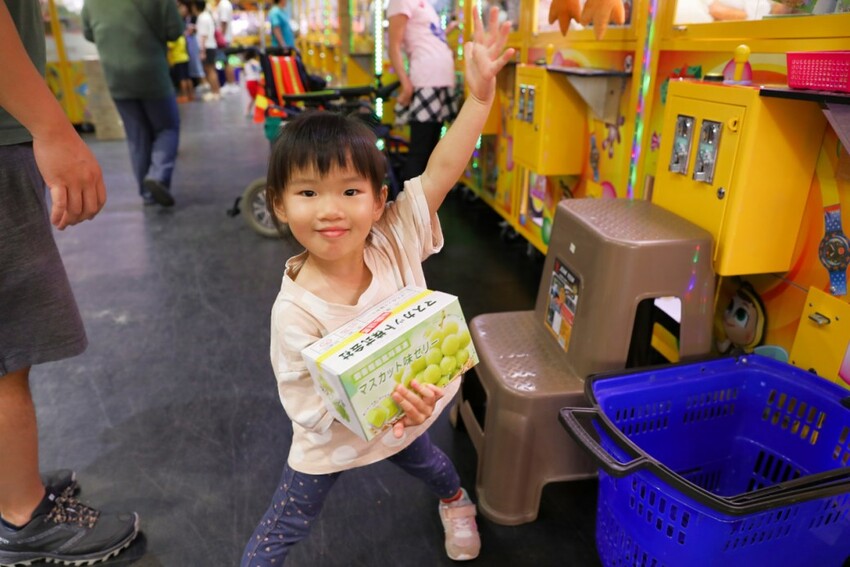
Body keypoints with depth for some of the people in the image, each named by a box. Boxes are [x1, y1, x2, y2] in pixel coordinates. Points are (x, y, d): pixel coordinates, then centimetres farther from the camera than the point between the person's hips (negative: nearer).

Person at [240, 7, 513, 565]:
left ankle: (456, 502, 69)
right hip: (330, 441, -4)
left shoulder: (395, 241, -26)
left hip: (405, 419, 5)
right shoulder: (295, 310, -35)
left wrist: (480, 93, -38)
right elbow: (307, 407, -29)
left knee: (424, 460, 36)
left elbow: (441, 171, -30)